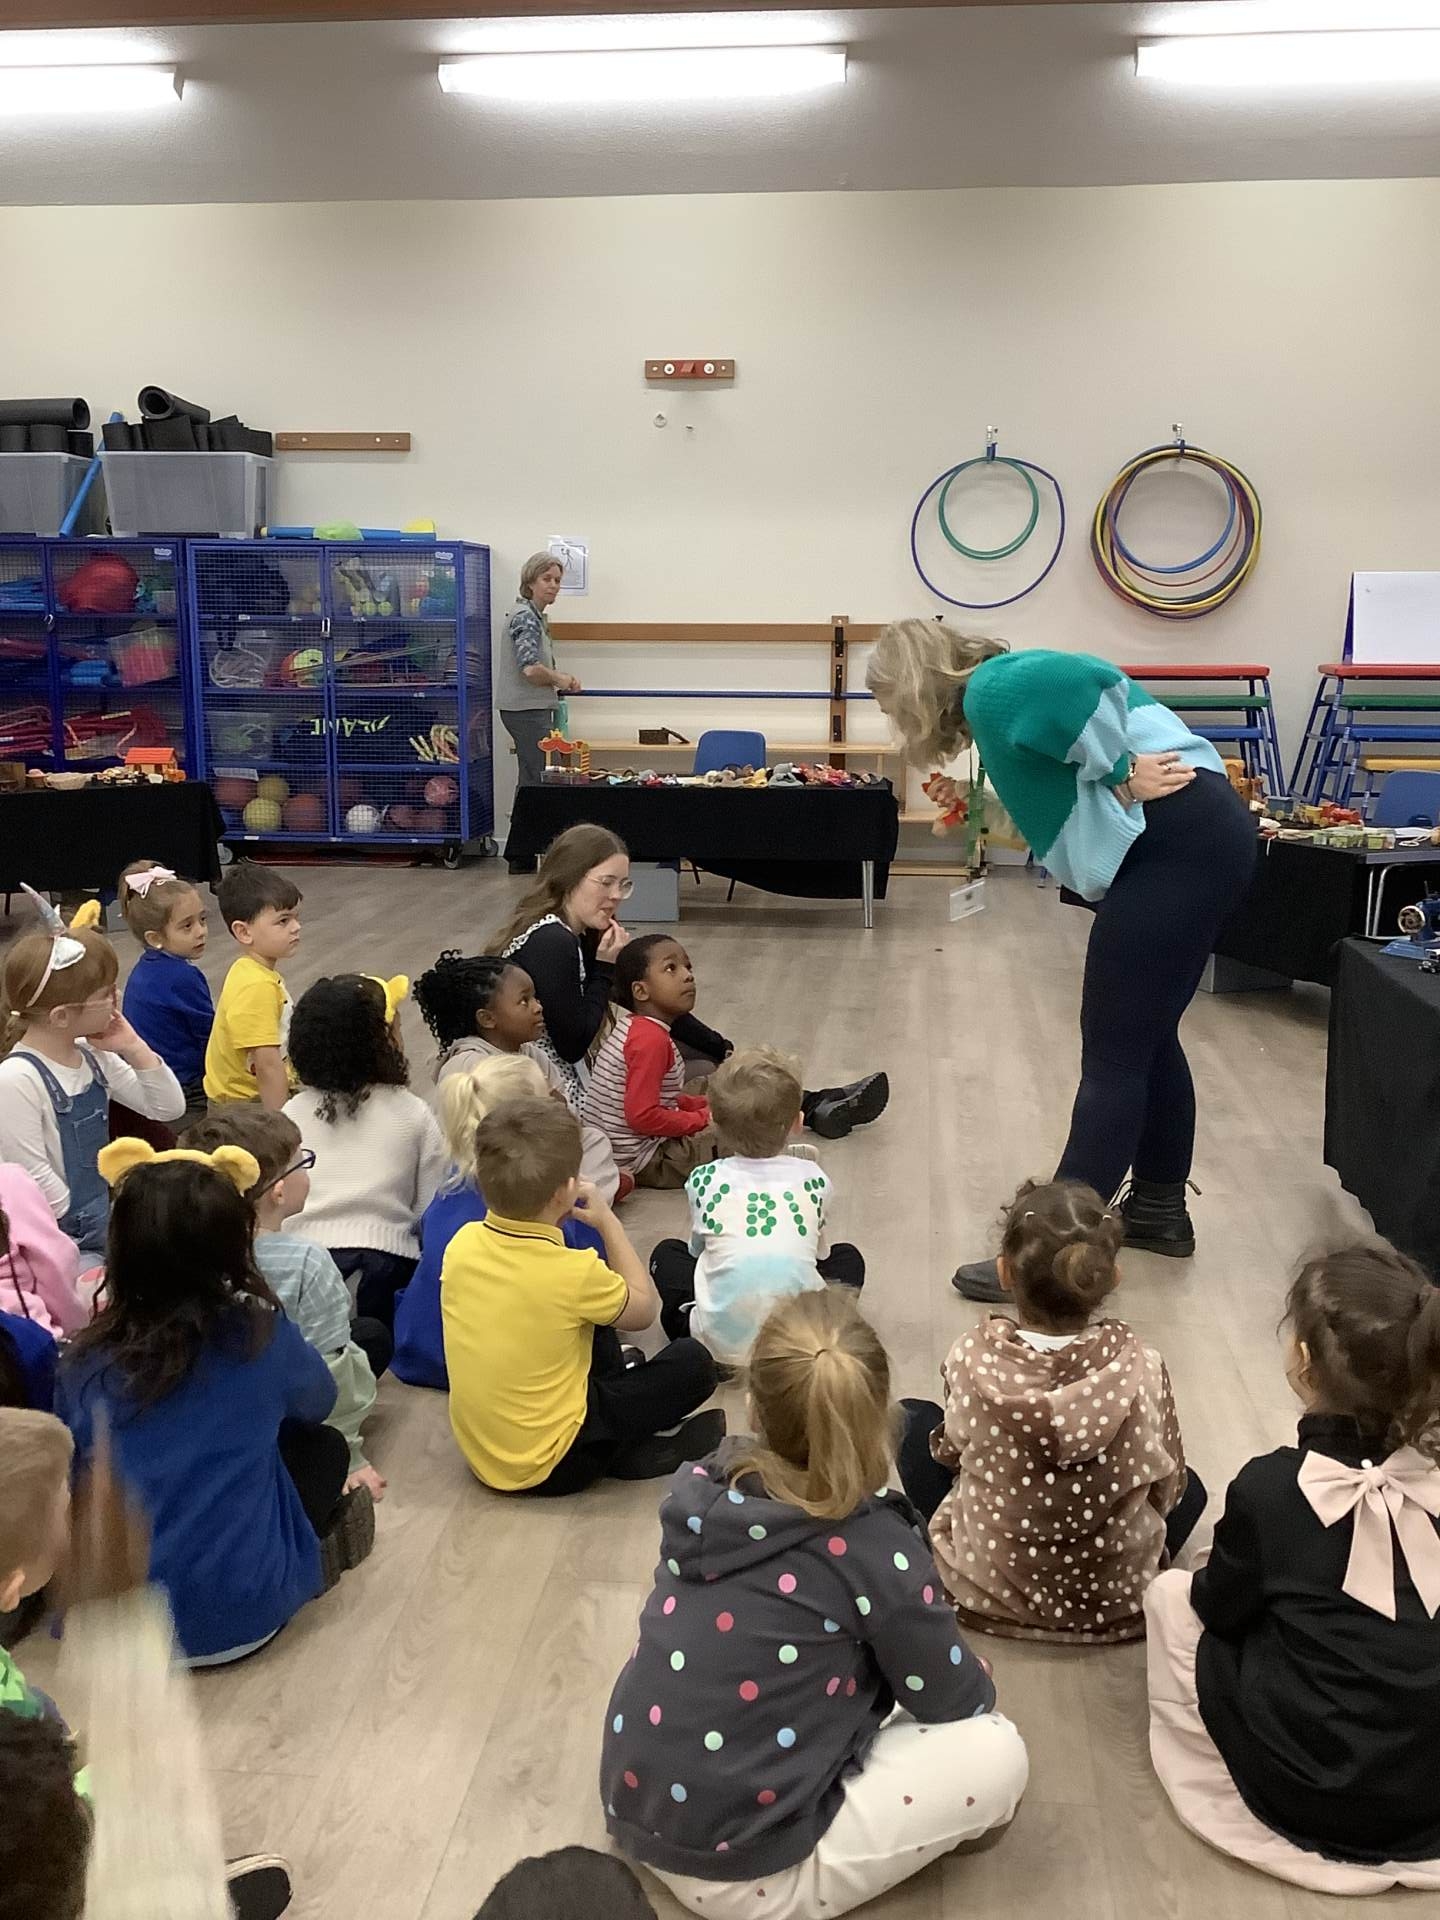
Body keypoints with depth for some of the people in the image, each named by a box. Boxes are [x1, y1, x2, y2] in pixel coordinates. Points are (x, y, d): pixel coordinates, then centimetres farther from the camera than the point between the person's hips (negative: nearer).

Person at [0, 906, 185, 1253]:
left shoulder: (94, 1057, 4)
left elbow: (169, 1108, 9)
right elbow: (33, 1179, -17)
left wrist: (136, 1049, -6)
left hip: (110, 1221, 8)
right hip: (67, 1239, -7)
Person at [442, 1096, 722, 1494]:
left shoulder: (461, 1244, -10)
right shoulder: (573, 1272, -25)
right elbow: (644, 1309, -4)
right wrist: (608, 1223, 0)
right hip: (547, 1468, -6)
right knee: (692, 1363, 0)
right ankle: (629, 1452, 6)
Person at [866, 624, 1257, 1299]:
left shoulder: (991, 689, -7)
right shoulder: (1010, 683, 21)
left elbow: (1089, 682, -25)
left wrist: (1120, 779, -16)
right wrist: (979, 806, 13)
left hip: (1178, 843, -10)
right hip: (1201, 838, 10)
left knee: (1113, 1053, -8)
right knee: (1146, 1034, 19)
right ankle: (1160, 1210, 32)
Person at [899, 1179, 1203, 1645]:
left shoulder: (972, 1358, -24)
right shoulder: (1139, 1368, -24)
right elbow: (1166, 1485, -8)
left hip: (985, 1585, -2)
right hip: (1118, 1596, 2)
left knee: (915, 1418, 19)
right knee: (1190, 1487, 32)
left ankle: (944, 1560, 18)